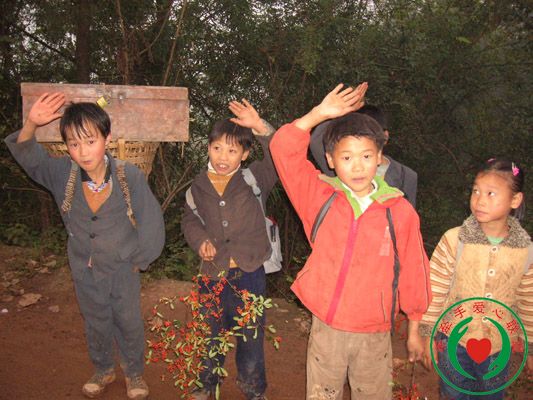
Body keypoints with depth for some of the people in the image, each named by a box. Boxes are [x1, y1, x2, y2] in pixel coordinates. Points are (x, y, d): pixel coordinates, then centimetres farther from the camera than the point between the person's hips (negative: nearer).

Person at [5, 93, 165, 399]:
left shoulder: (130, 176, -26)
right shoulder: (63, 174, -17)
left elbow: (150, 221, -18)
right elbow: (28, 156, -21)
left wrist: (140, 259, -6)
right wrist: (31, 126, -41)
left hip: (123, 268, -2)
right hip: (85, 270, 3)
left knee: (129, 323, 16)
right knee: (96, 324, 22)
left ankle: (134, 372, 42)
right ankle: (104, 370, 49)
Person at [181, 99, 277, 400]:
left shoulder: (255, 178, -8)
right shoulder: (199, 187, 1)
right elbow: (190, 221, 12)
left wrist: (260, 127, -35)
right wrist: (201, 240, -8)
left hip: (249, 273, -2)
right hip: (212, 274, 3)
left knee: (251, 334, 14)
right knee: (211, 333, 21)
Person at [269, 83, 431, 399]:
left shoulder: (400, 211, -9)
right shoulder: (320, 198, -7)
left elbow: (413, 271, 0)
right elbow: (283, 148, -12)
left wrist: (415, 330, 7)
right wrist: (320, 113, -17)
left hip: (375, 334, 0)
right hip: (326, 329, 1)